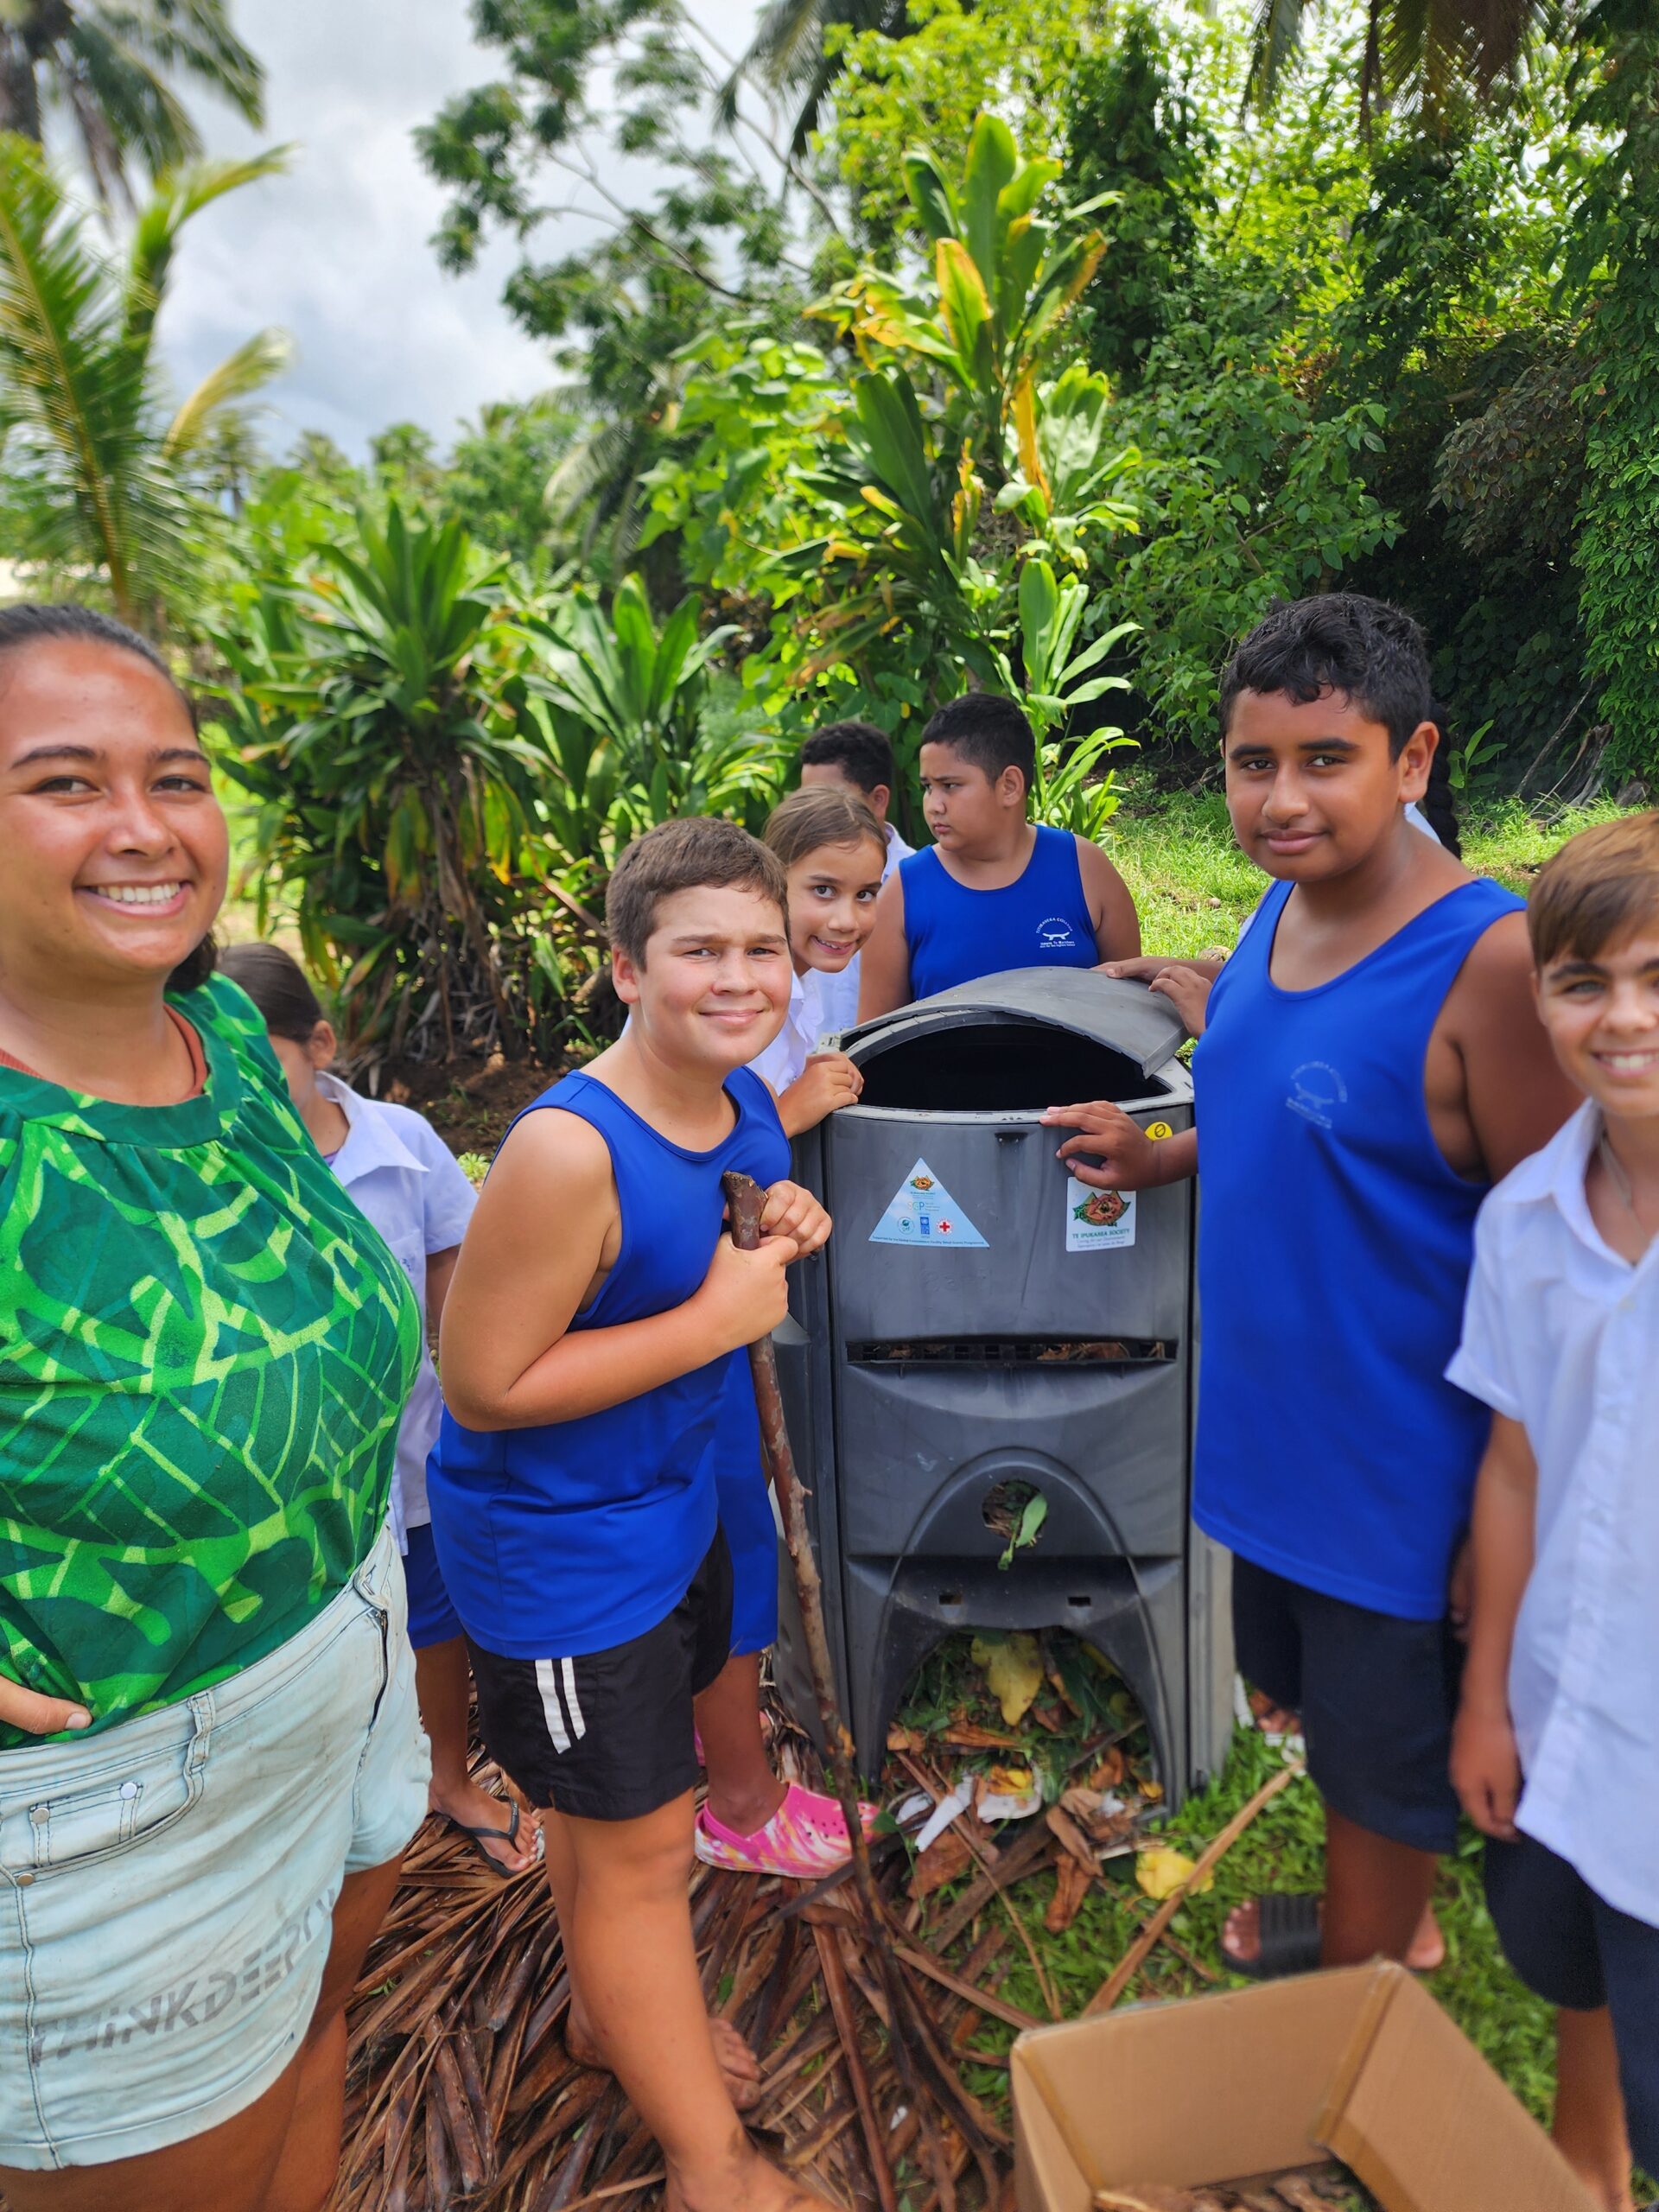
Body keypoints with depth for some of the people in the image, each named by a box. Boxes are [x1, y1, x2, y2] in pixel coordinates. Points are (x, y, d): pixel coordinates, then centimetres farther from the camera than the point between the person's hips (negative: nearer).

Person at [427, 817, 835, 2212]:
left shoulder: (745, 1102, -6)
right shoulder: (568, 1151, -31)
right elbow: (486, 1384, -27)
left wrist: (782, 1234, -11)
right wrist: (717, 1318, -27)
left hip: (673, 1496, 8)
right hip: (556, 1545, -8)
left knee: (608, 1793, 28)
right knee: (640, 1842, 10)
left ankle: (611, 2014, 55)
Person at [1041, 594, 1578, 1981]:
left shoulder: (1489, 956, -23)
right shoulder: (1286, 905, 0)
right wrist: (1161, 1161, -2)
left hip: (1398, 1464, -8)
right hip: (1275, 1431, 8)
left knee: (1383, 1763, 16)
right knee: (1315, 1697, 27)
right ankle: (1386, 1929, 55)